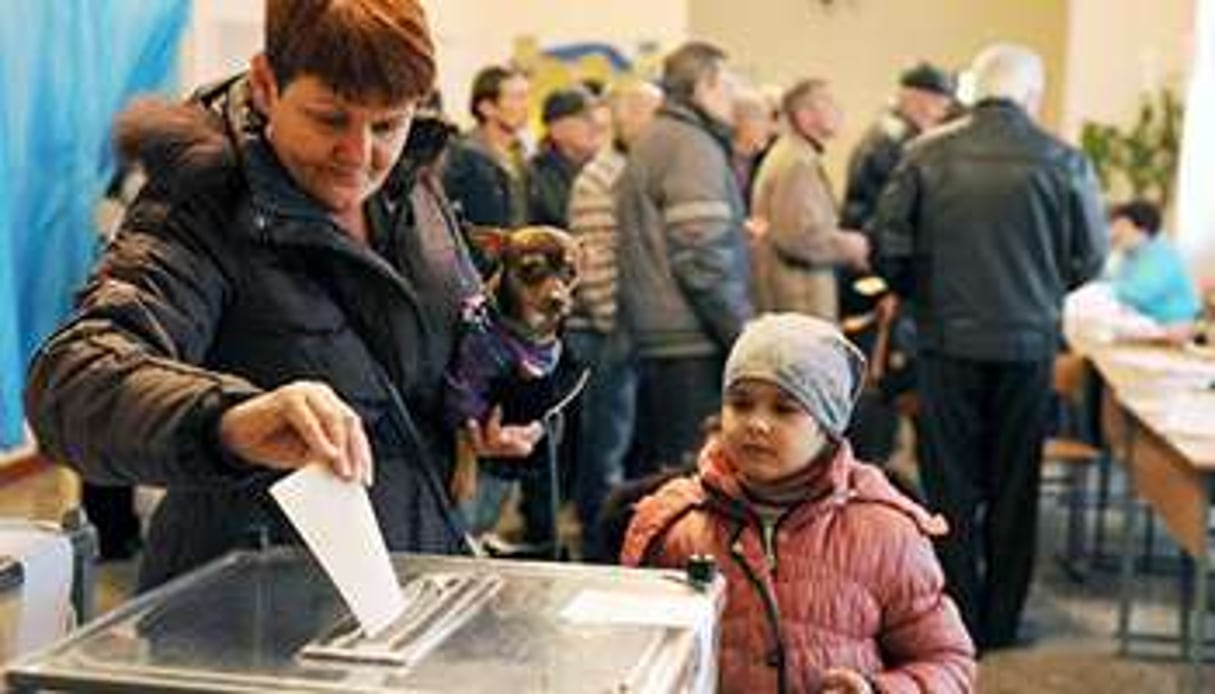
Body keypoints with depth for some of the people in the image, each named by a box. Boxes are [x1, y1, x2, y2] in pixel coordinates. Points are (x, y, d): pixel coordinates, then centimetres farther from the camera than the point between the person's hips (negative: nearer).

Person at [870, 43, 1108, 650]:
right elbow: (1090, 257, -1)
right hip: (1028, 344, 0)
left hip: (947, 343, 0)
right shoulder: (1062, 161, -6)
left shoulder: (926, 154, -6)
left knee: (950, 486, 11)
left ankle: (957, 621, 16)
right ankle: (1000, 626, 23)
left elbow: (888, 245, -6)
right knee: (1013, 488, 14)